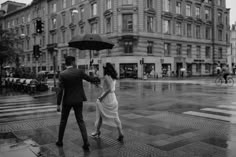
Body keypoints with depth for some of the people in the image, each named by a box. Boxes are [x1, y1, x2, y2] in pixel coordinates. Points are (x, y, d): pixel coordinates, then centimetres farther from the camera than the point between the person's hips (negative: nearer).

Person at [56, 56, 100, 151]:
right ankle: (86, 143, 0)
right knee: (80, 121, 8)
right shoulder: (79, 72, -7)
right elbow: (90, 79, 4)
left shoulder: (62, 74, -10)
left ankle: (60, 141, 28)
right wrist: (97, 80, 26)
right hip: (78, 100, 1)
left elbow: (60, 90, -14)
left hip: (67, 101, -1)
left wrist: (58, 104, -8)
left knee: (63, 121, 17)